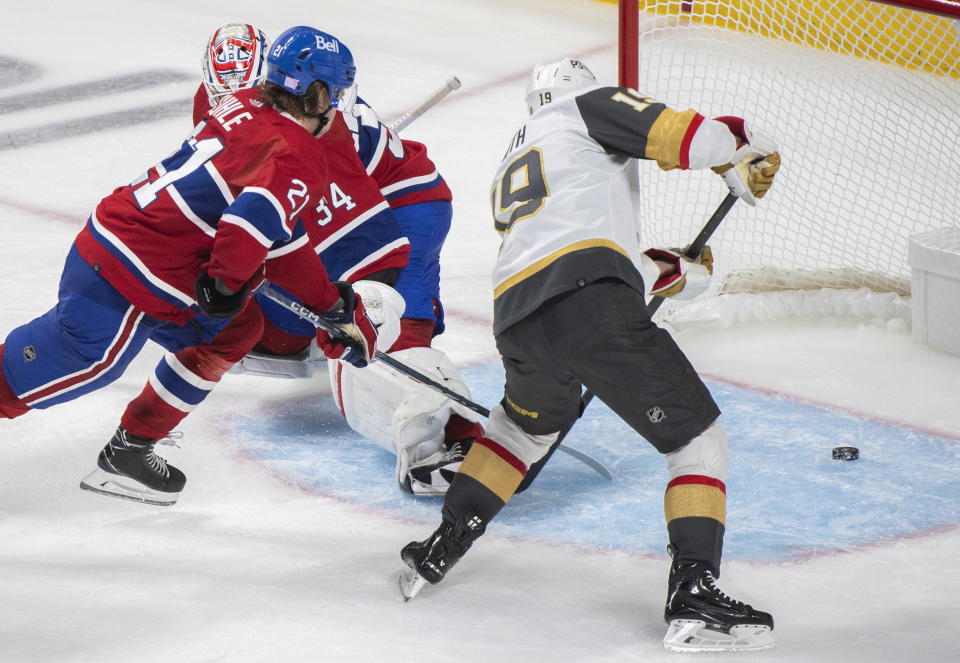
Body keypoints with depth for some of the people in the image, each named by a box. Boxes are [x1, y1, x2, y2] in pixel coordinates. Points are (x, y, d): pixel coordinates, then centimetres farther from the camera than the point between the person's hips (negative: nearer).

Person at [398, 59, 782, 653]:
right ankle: (694, 595, -11)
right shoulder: (592, 108, 18)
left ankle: (439, 551, 37)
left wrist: (676, 272, 47)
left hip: (517, 323, 7)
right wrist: (745, 157, 17)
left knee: (527, 424, 37)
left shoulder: (510, 167, 37)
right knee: (697, 438, 3)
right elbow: (675, 134, 1)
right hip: (593, 307, -7)